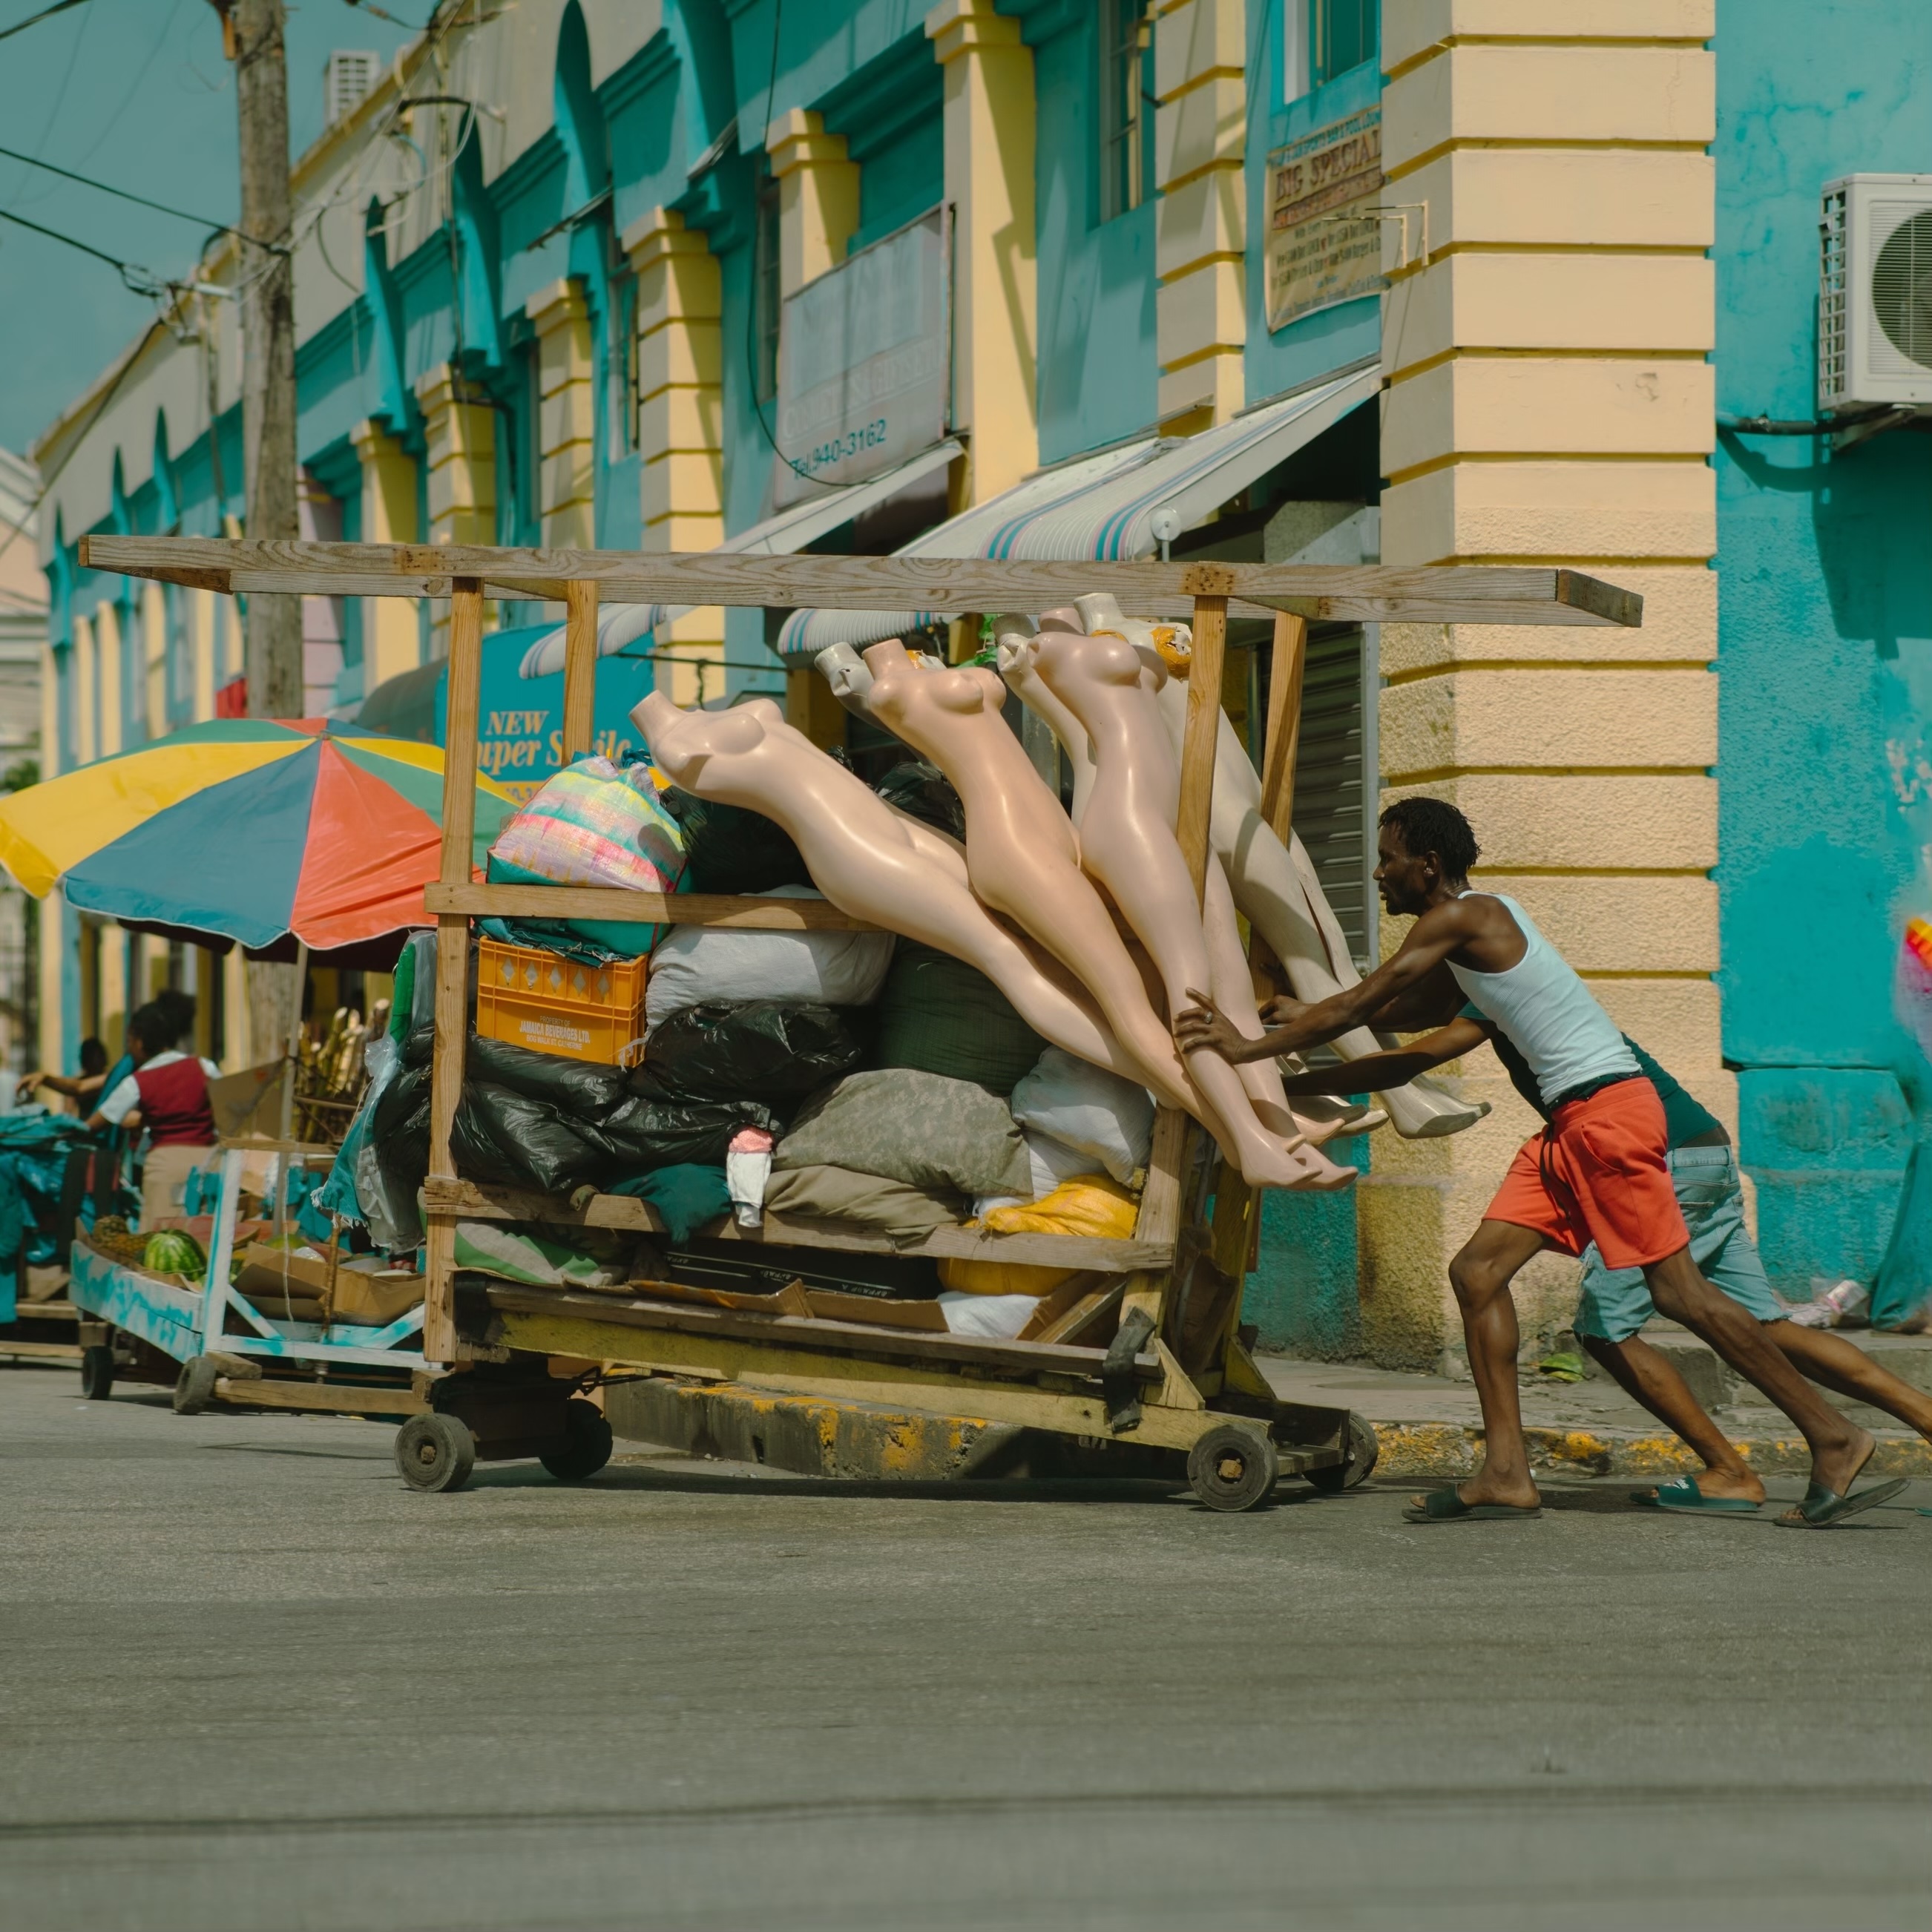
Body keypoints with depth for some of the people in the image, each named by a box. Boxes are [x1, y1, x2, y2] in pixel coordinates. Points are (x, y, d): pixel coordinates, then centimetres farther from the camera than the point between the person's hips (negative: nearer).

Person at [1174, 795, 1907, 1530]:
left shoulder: (1461, 917, -11)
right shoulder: (1476, 921, 18)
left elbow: (1360, 1006, -11)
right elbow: (1425, 1013, 35)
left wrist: (1247, 1047, -4)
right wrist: (1305, 1014, 34)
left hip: (1609, 1110, -10)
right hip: (1572, 1122, 10)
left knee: (1678, 1291, -8)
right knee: (1477, 1271, 3)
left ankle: (1833, 1436, -2)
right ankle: (1506, 1474, -1)